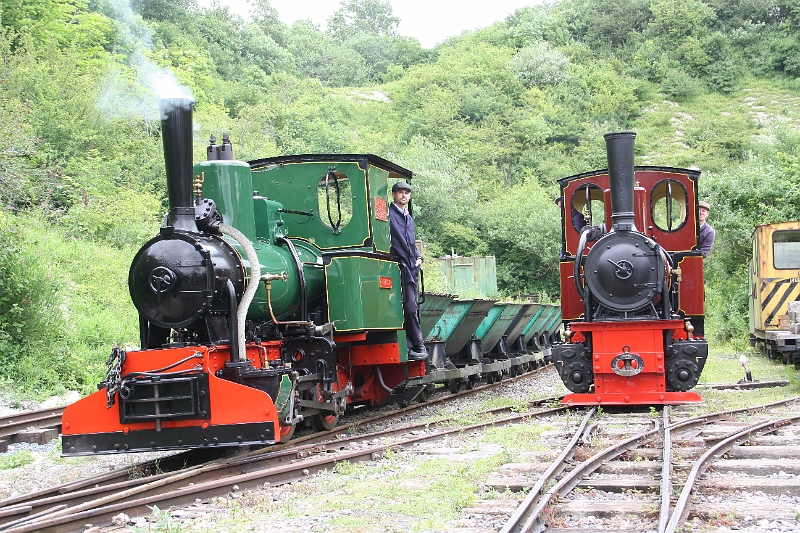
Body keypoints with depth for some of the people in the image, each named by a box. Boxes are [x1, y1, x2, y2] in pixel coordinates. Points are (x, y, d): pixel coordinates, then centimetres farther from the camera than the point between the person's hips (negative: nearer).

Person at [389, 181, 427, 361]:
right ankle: (417, 346, -6)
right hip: (398, 267, -8)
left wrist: (418, 257, 14)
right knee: (410, 307, -10)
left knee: (412, 307, 7)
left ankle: (410, 346, 11)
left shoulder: (409, 218, 24)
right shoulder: (388, 213, -2)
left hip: (411, 268, 8)